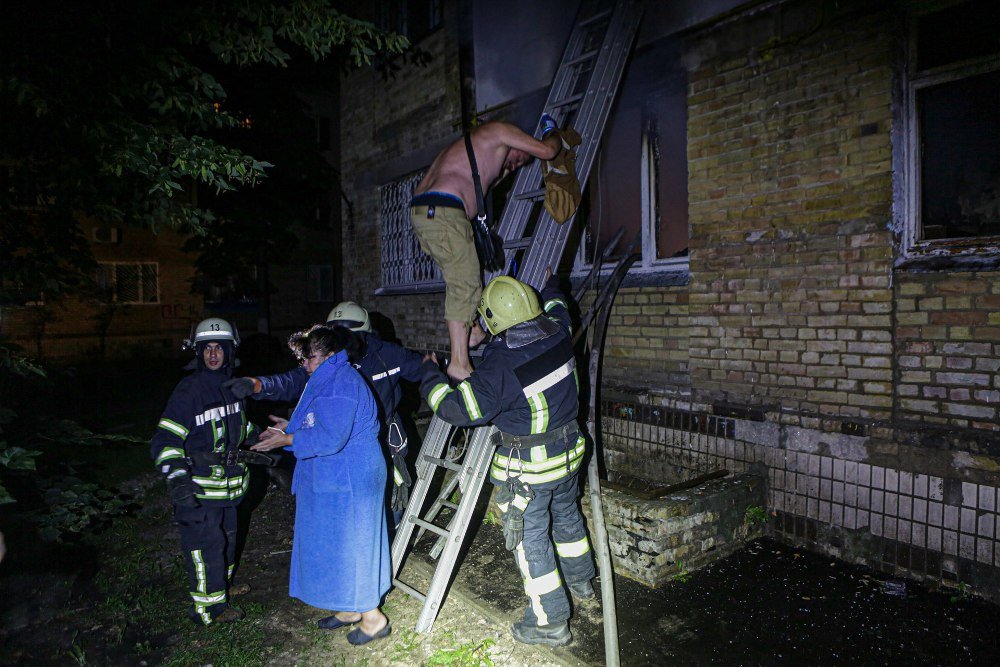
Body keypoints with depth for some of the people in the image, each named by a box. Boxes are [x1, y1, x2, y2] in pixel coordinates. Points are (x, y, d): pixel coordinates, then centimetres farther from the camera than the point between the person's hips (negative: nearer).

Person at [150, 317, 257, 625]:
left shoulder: (231, 386, 6)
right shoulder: (188, 391, -19)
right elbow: (165, 438, -23)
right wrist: (176, 478, -34)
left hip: (227, 482, 8)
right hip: (198, 488, -8)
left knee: (226, 535, 23)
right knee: (206, 544, 0)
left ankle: (223, 582, 44)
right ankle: (209, 605, 15)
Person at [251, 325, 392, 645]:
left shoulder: (340, 385, -22)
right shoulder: (329, 380, 13)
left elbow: (329, 438, -27)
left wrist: (288, 440, -17)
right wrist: (292, 427, 10)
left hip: (347, 483, -11)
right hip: (333, 479, 11)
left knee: (348, 546, 1)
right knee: (338, 544, 19)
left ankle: (373, 618, 17)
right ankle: (350, 609, 34)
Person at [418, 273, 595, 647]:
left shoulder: (500, 363, -29)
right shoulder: (558, 334, -9)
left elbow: (460, 409, -25)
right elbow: (557, 311, 17)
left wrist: (431, 375, -9)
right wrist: (552, 289, 38)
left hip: (527, 469, -7)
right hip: (568, 451, 8)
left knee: (530, 541, 9)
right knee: (567, 517, 28)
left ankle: (550, 622, 22)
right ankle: (581, 581, 51)